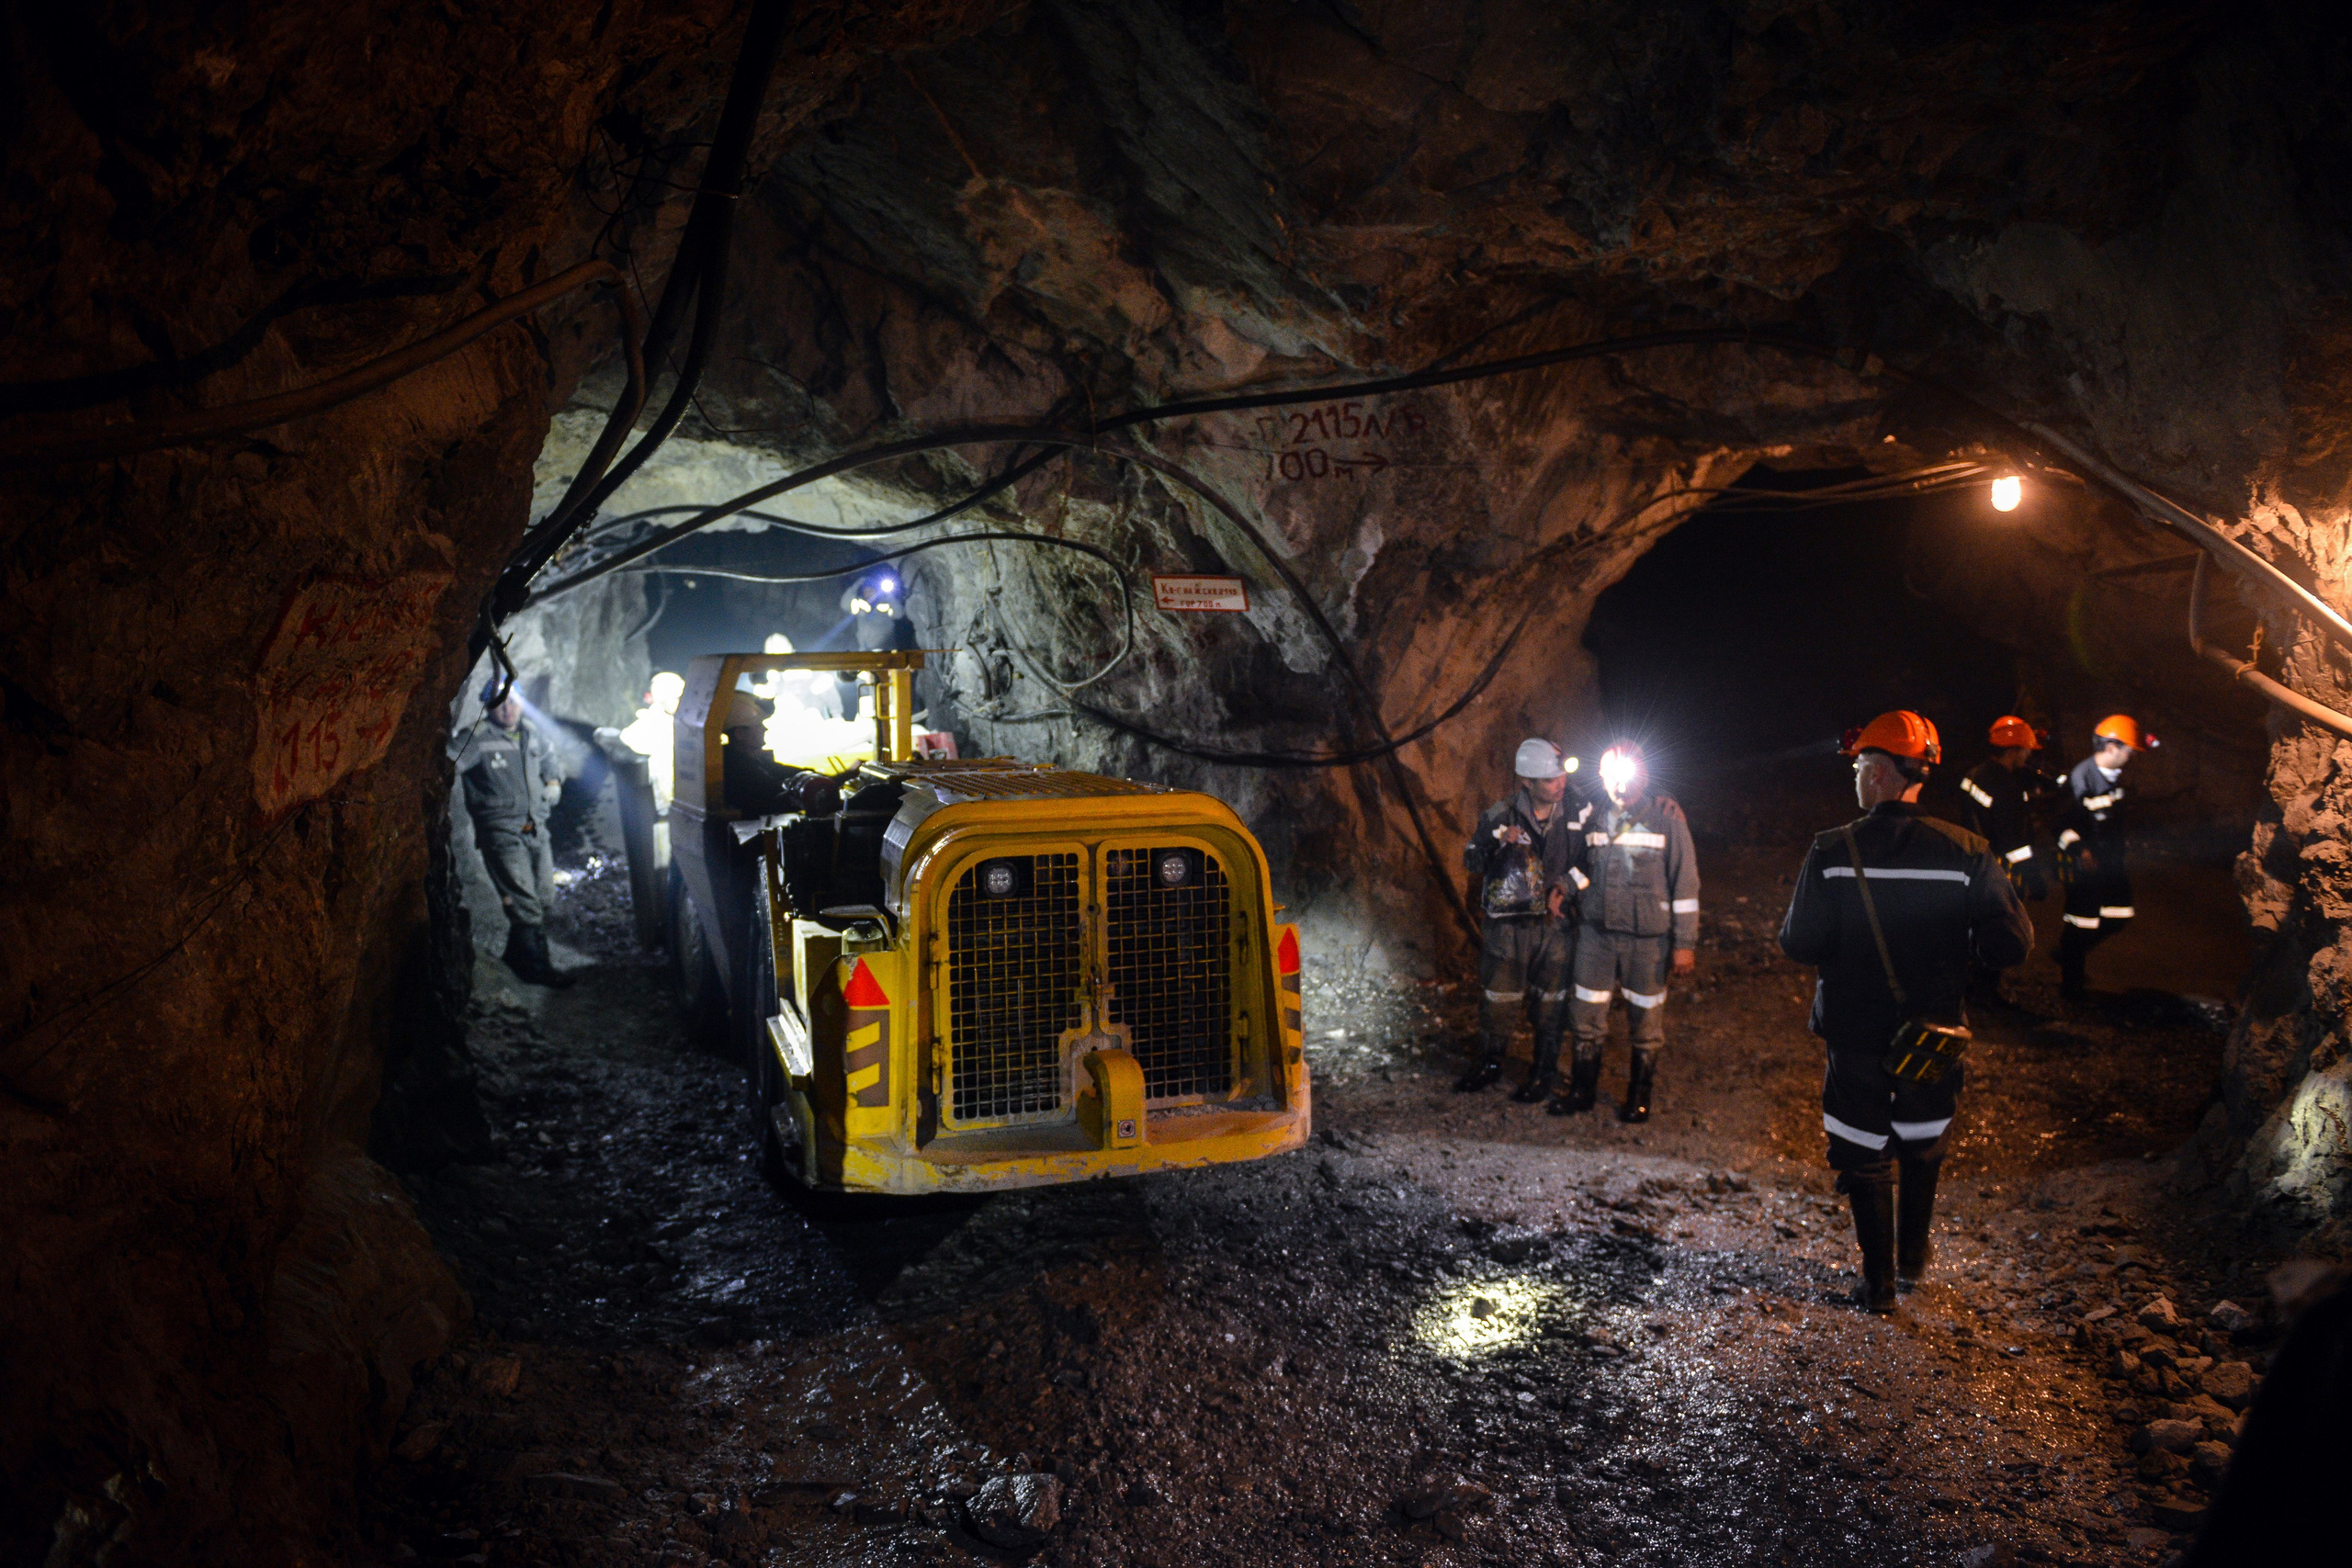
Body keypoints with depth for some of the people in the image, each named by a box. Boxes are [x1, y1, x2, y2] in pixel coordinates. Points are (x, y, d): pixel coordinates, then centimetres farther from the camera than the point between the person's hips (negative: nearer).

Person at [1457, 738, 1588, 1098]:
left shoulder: (1576, 815, -4)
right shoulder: (1500, 816, -7)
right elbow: (1472, 861, -2)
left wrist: (1563, 886, -7)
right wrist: (1497, 843, -20)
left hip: (1555, 924, 1)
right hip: (1507, 924, -1)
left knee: (1549, 1002, 9)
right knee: (1496, 998, 7)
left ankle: (1544, 1072, 26)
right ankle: (1489, 1063, 28)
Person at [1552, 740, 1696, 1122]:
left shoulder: (1666, 815, -7)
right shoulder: (1594, 815, 3)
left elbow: (1685, 883, -6)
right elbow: (1580, 866, 20)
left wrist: (1685, 942, -8)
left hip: (1647, 937, -3)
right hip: (1596, 932, 3)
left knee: (1645, 1019, 8)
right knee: (1587, 1015, 8)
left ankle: (1639, 1094, 25)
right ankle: (1582, 1088, 24)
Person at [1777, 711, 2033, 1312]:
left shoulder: (1833, 851, -17)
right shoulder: (1966, 852, -12)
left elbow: (1800, 943, -15)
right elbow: (2011, 945, -13)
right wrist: (1954, 947, 6)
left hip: (1855, 1032, -2)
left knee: (1863, 1153, 14)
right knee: (1923, 1142, 26)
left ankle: (1879, 1281, 20)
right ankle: (1914, 1251, 42)